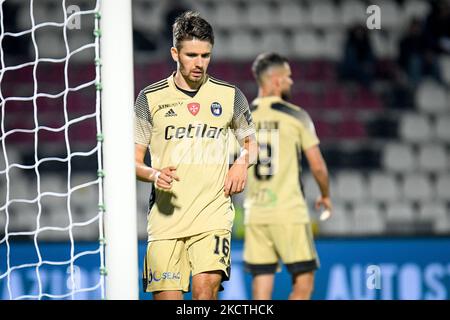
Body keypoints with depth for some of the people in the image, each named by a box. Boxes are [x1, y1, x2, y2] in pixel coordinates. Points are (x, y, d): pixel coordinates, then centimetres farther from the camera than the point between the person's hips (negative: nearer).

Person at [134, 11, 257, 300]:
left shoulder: (230, 96, 7)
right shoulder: (151, 99, 5)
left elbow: (251, 140, 22)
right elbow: (133, 159, 8)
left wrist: (243, 162, 0)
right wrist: (154, 174, -14)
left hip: (213, 214, 0)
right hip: (165, 215, 1)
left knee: (206, 285, -22)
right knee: (166, 297, -3)